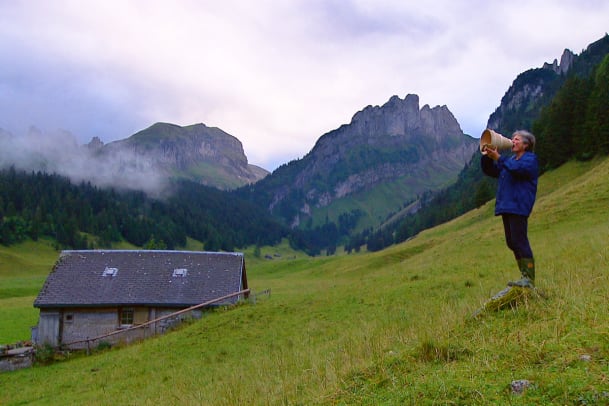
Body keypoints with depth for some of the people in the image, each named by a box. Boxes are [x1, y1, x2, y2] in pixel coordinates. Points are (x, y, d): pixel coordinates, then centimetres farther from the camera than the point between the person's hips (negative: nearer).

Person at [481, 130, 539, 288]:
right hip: (506, 206, 9)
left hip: (518, 207, -9)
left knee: (520, 241, -14)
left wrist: (498, 158, -23)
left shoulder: (530, 159, -2)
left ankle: (529, 279, -13)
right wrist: (486, 157, 6)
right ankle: (525, 277, 15)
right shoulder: (510, 159, 24)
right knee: (512, 243, 9)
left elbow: (518, 168, -23)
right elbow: (490, 171, 24)